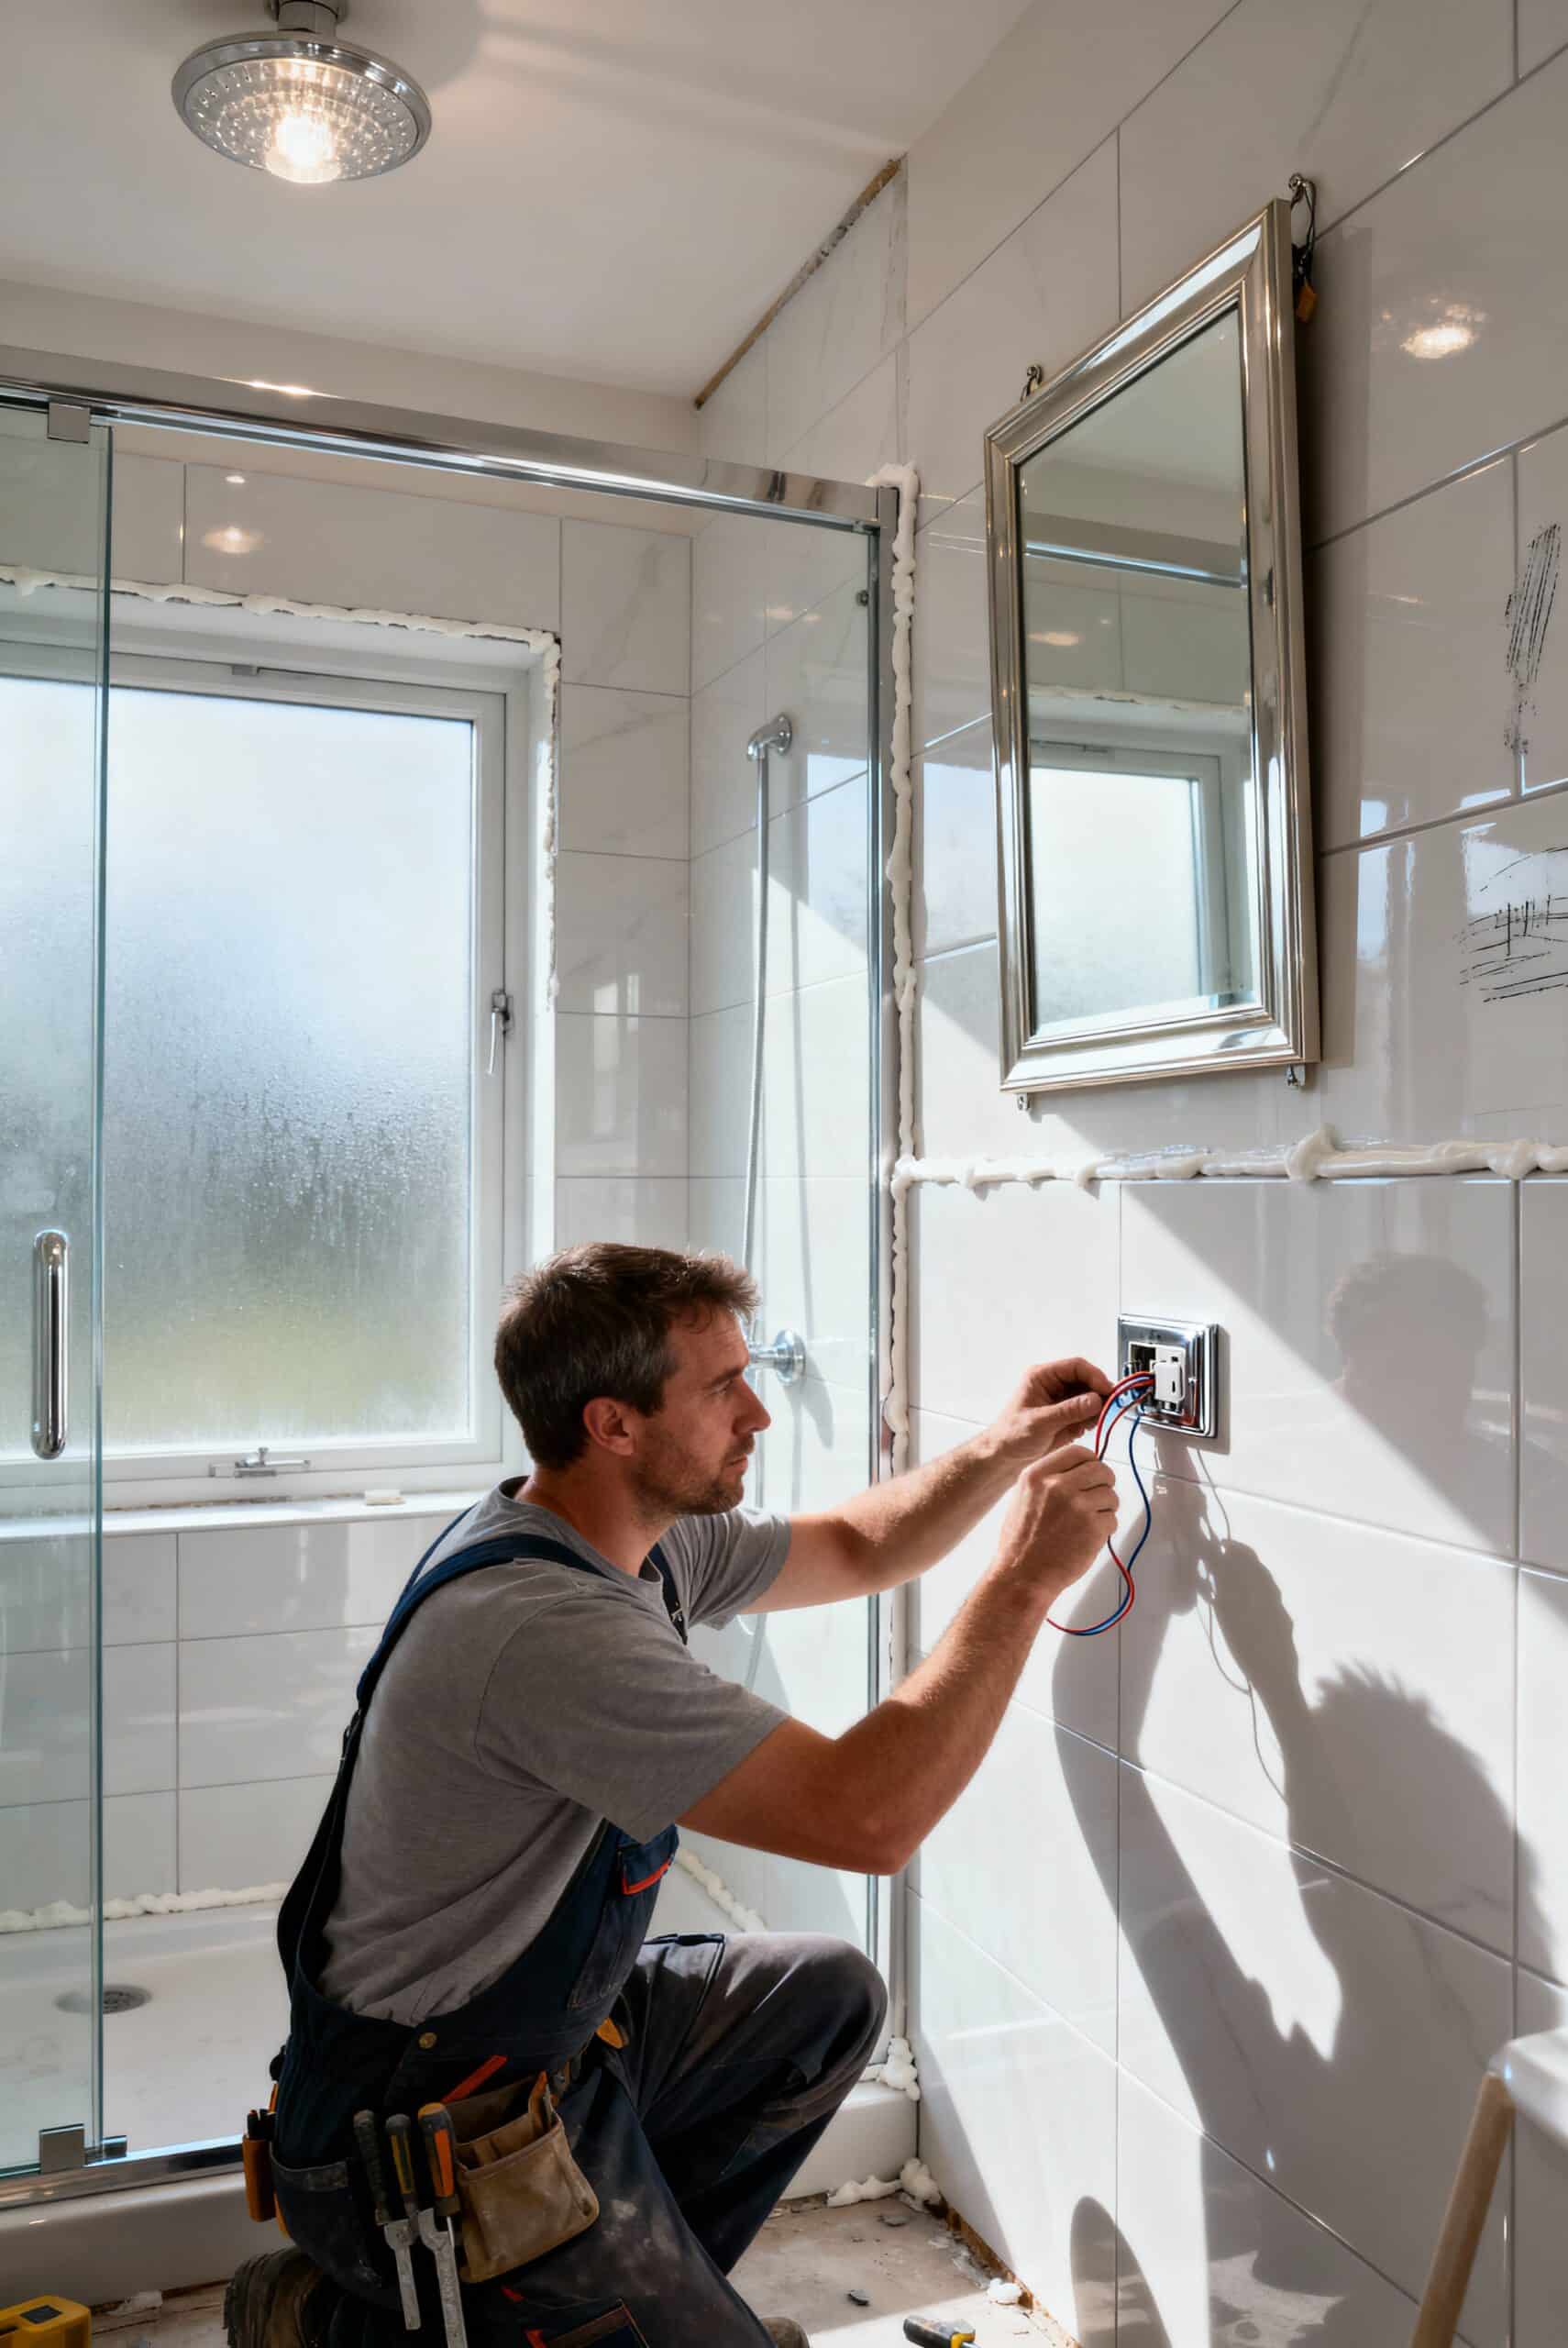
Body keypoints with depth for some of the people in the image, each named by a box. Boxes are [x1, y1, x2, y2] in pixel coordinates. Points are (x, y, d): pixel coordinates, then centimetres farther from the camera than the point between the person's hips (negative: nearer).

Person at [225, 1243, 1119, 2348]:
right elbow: (868, 1816, -34)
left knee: (832, 1995, 14)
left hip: (548, 2023, 9)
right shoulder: (543, 1625, -33)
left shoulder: (644, 1538, -2)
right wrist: (1024, 1579, -26)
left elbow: (854, 1549, 13)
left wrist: (1003, 1451, -2)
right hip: (432, 2125, -9)